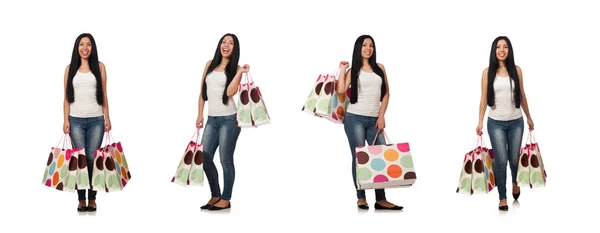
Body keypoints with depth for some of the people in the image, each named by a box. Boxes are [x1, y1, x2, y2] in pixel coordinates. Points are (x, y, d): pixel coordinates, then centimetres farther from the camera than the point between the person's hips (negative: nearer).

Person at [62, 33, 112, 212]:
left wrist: (107, 117, 1)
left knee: (92, 159, -3)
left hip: (96, 119, 0)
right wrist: (66, 120, -1)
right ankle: (81, 200, 4)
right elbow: (67, 97, 7)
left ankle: (92, 199, 4)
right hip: (76, 120, 0)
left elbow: (104, 94, 7)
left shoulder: (99, 66, 7)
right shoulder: (70, 68, 7)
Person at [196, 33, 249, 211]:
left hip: (229, 119, -5)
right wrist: (200, 115, 9)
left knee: (226, 160, -1)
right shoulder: (210, 64, 12)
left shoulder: (236, 69, 0)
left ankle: (226, 199, 7)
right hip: (212, 119, 5)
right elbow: (203, 91, 14)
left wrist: (240, 73, -17)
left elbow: (230, 92, -15)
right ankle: (215, 196, 18)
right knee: (204, 158, 5)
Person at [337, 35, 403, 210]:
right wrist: (343, 69, -4)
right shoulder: (353, 70, 6)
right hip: (355, 119, -3)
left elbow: (386, 93, 11)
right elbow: (341, 90, -10)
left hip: (374, 120, 3)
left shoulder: (380, 68, 13)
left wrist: (381, 116, 2)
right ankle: (361, 198, 1)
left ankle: (381, 199, -5)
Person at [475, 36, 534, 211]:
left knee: (514, 158, 10)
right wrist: (480, 121, -7)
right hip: (496, 123, -1)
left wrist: (529, 117, 14)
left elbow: (522, 95, 9)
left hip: (516, 122, 2)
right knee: (501, 161, -3)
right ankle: (502, 198, 8)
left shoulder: (516, 70, 0)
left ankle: (515, 183, 42)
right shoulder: (488, 72, -3)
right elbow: (484, 98, -2)